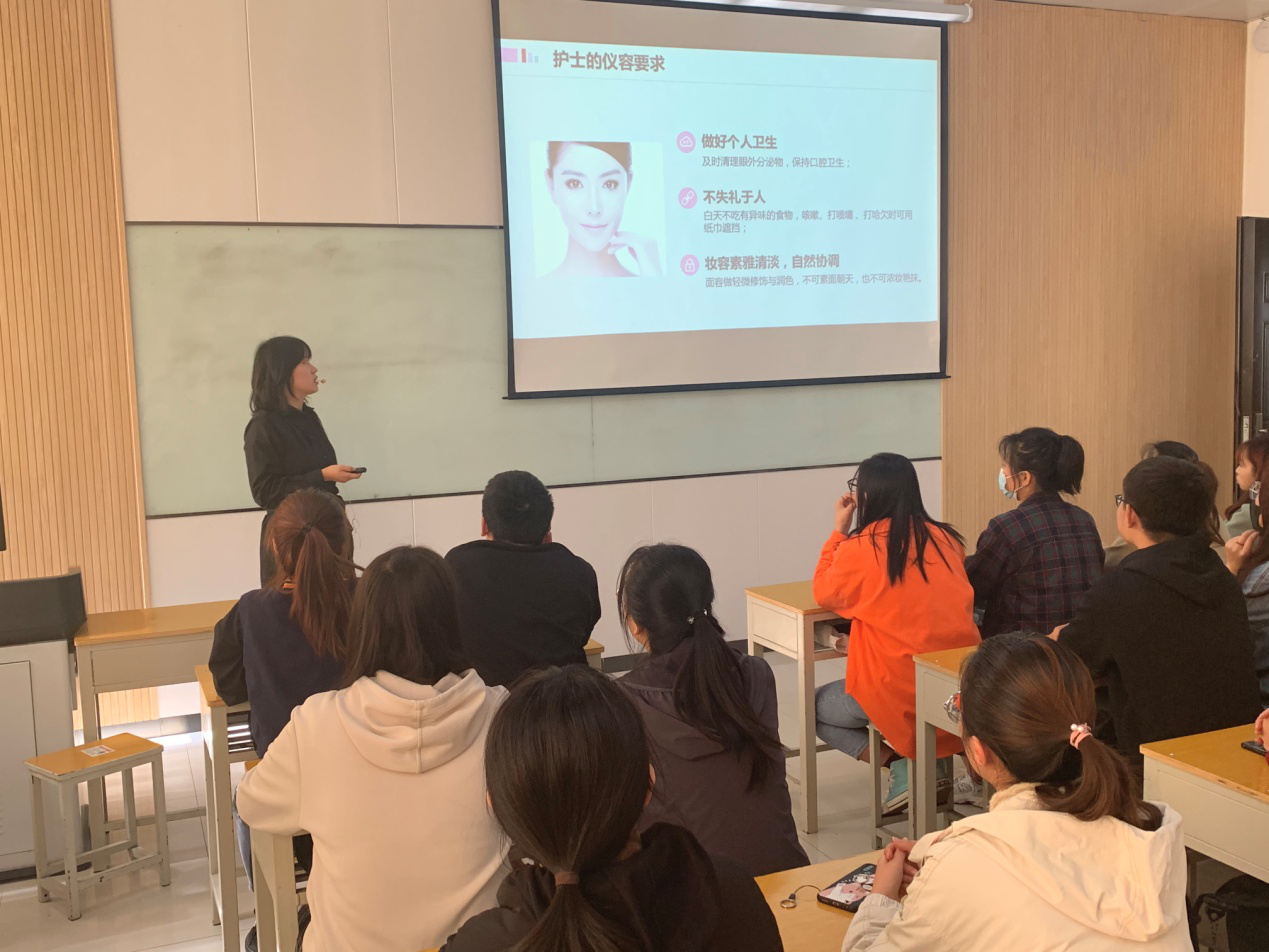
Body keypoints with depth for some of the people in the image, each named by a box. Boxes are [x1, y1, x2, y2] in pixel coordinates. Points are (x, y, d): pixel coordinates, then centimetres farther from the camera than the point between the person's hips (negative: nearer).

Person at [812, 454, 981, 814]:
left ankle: (900, 764, 0)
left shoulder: (859, 547, -11)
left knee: (818, 707, 21)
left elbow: (824, 595, 6)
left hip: (901, 689, -6)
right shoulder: (946, 538, 4)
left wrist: (839, 530, 8)